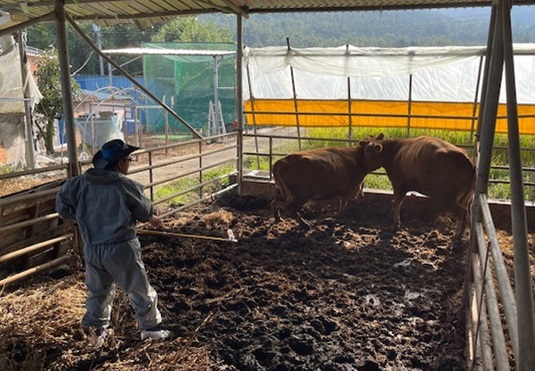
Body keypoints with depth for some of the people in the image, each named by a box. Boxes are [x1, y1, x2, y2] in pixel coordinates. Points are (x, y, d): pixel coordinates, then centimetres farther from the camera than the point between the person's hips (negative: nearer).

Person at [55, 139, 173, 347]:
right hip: (121, 249, -4)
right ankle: (151, 328, 24)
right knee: (140, 290, 12)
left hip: (92, 249, 5)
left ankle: (95, 331, 30)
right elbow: (145, 212, -1)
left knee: (98, 291, 23)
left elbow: (62, 205, 6)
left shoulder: (81, 183, -1)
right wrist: (153, 219, 22)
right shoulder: (126, 185, -14)